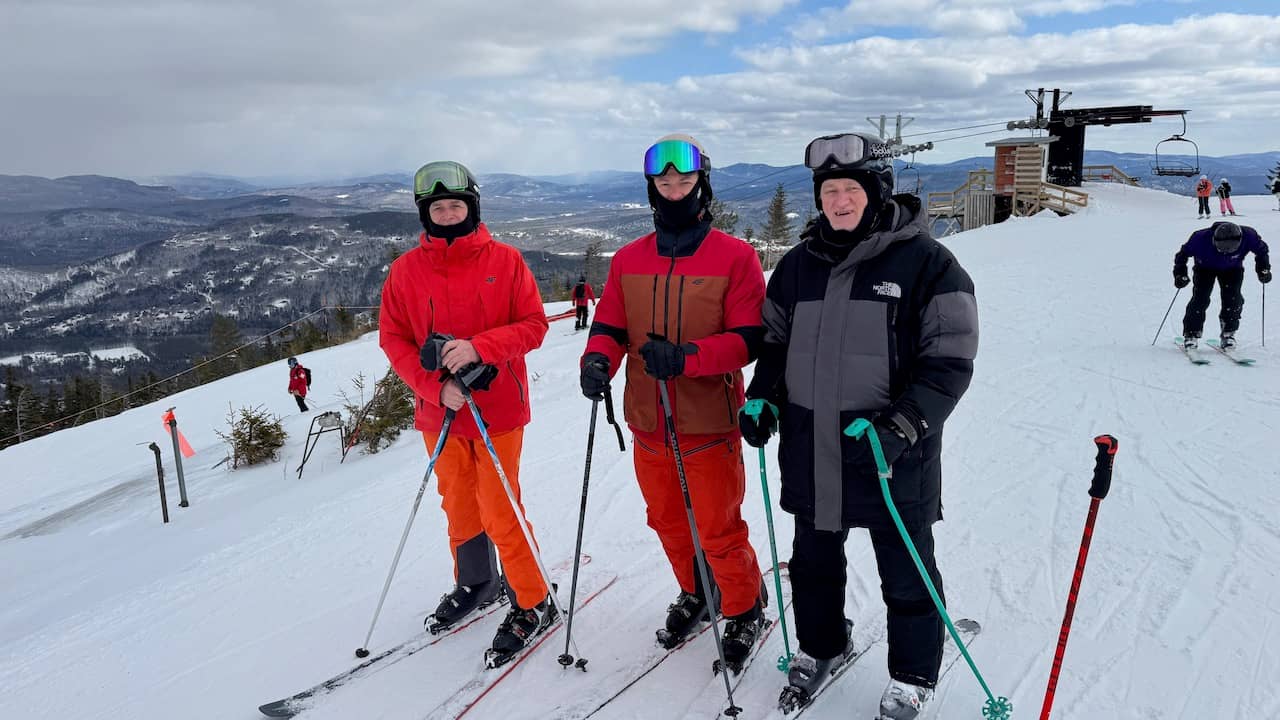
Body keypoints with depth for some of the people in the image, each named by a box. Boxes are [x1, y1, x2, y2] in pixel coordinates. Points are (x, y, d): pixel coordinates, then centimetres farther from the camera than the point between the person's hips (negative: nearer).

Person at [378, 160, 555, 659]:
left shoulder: (505, 261, -5)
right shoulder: (406, 270, 0)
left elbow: (534, 325, -6)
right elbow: (393, 337, 0)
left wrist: (478, 346, -22)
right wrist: (436, 385, -14)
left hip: (498, 408, -3)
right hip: (439, 412, 3)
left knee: (500, 513, -1)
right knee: (458, 507, 17)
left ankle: (533, 603, 17)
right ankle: (475, 584, 40)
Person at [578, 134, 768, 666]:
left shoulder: (735, 256, -7)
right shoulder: (628, 260, 6)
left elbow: (750, 338, -11)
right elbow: (610, 326, 7)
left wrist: (687, 356, -27)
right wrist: (597, 359, -16)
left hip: (709, 424, -4)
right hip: (648, 423, 5)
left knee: (718, 531, 3)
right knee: (667, 523, 19)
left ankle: (745, 611, 30)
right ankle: (695, 596, 44)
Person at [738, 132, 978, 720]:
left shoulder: (926, 262, -9)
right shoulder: (799, 264, 6)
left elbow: (950, 361, -10)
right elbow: (774, 341, 16)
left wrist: (902, 424, -21)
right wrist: (763, 399, 0)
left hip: (891, 456, -4)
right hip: (810, 451, 5)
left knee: (906, 574, 13)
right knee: (813, 561, 21)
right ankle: (819, 646, 46)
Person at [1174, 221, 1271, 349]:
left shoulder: (1248, 236, -32)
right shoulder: (1201, 238, -38)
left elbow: (1261, 250, -8)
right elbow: (1183, 253, -18)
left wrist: (1263, 269, -15)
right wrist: (1180, 274, -25)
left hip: (1232, 269, 2)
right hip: (1205, 267, -1)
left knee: (1233, 298, -17)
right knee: (1200, 298, -19)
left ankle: (1228, 333, 0)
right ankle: (1191, 334, -7)